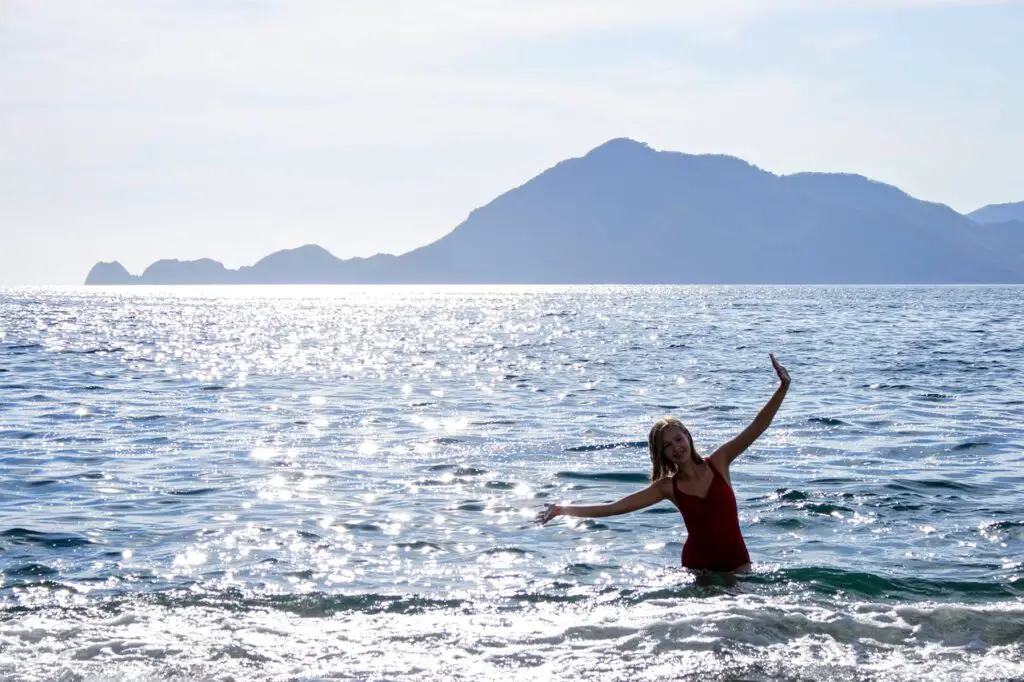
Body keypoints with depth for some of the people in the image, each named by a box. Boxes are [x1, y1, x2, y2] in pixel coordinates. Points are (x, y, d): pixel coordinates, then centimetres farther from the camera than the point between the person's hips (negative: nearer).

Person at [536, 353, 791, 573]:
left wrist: (783, 388, -20)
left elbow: (755, 428, -10)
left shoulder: (717, 463, -4)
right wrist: (564, 510, -14)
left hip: (737, 562, 0)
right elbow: (614, 507, -6)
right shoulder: (667, 487, -4)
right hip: (698, 565, 0)